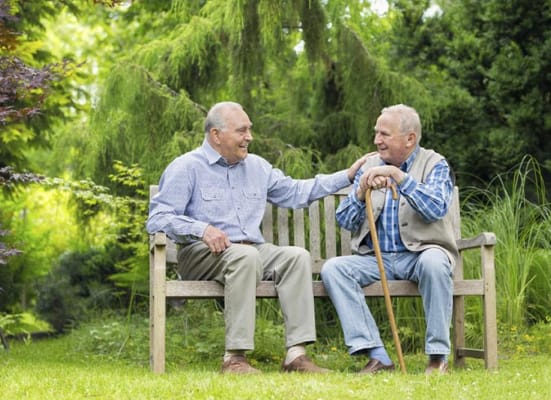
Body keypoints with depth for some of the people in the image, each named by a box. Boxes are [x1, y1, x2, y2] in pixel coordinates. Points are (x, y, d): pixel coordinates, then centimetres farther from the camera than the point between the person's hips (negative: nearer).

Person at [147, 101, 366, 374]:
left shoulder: (256, 166, 19)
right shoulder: (186, 167, 0)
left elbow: (295, 192, 26)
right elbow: (157, 219, -8)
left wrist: (347, 176, 20)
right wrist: (201, 229, -24)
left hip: (253, 251, 6)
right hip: (201, 254, -6)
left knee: (297, 256, -21)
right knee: (245, 255, -37)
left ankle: (296, 354, -28)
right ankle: (234, 358, -38)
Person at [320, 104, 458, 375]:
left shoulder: (434, 165, 2)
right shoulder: (369, 166, 12)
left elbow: (437, 208, -18)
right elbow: (344, 221, 6)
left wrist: (398, 175, -22)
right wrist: (361, 191, -13)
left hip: (419, 254, -3)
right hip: (375, 258, 4)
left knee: (433, 262, -37)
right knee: (332, 268, -22)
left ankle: (438, 356, -25)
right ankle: (377, 356, -27)